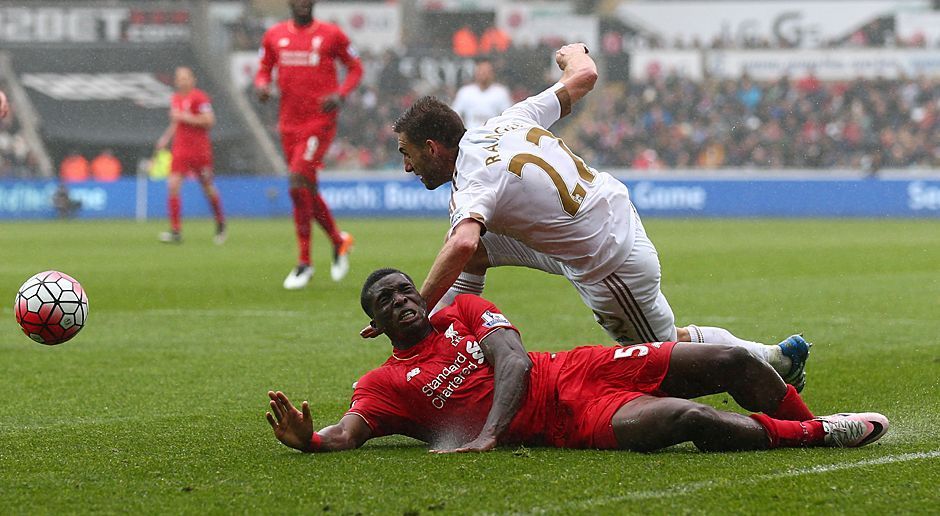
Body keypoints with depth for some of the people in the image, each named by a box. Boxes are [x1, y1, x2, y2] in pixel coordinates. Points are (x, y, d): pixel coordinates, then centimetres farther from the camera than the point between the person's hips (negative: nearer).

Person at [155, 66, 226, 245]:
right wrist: (165, 139, 13)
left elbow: (209, 120, -18)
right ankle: (175, 231, -11)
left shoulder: (200, 97, -9)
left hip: (200, 149, -5)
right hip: (180, 148, 5)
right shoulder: (175, 99, 12)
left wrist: (185, 117, -18)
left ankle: (220, 223, 31)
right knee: (172, 186, -11)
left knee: (208, 188, 6)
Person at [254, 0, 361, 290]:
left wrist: (340, 94, -11)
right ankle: (339, 241, 35)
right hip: (289, 123, 5)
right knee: (306, 190, 10)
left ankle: (304, 263, -10)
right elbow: (264, 70, 18)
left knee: (298, 185, -17)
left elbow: (355, 68, 7)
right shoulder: (274, 36, 8)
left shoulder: (331, 35, -2)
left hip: (320, 122, -5)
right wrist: (262, 86, -6)